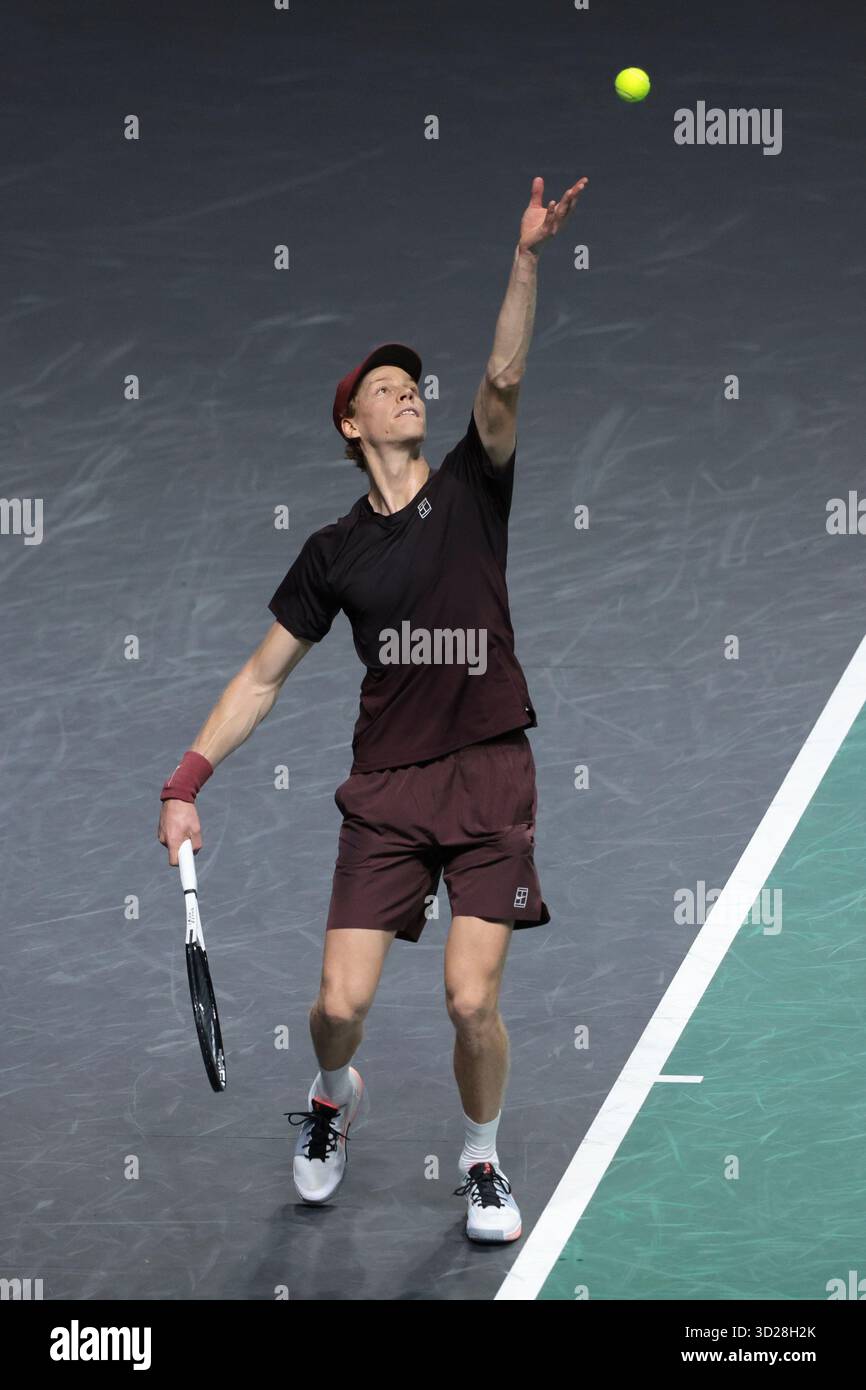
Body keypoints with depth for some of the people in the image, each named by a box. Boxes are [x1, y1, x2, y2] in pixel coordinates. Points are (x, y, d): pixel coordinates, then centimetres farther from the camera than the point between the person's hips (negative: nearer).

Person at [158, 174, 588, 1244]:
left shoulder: (471, 487, 5)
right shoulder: (334, 551, 8)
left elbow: (503, 380, -12)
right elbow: (263, 678, 12)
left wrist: (528, 255, -25)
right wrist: (185, 783, 4)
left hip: (491, 776, -1)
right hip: (386, 787, 1)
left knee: (472, 1003, -10)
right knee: (341, 1004, -5)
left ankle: (482, 1158, 18)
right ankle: (334, 1099, 31)